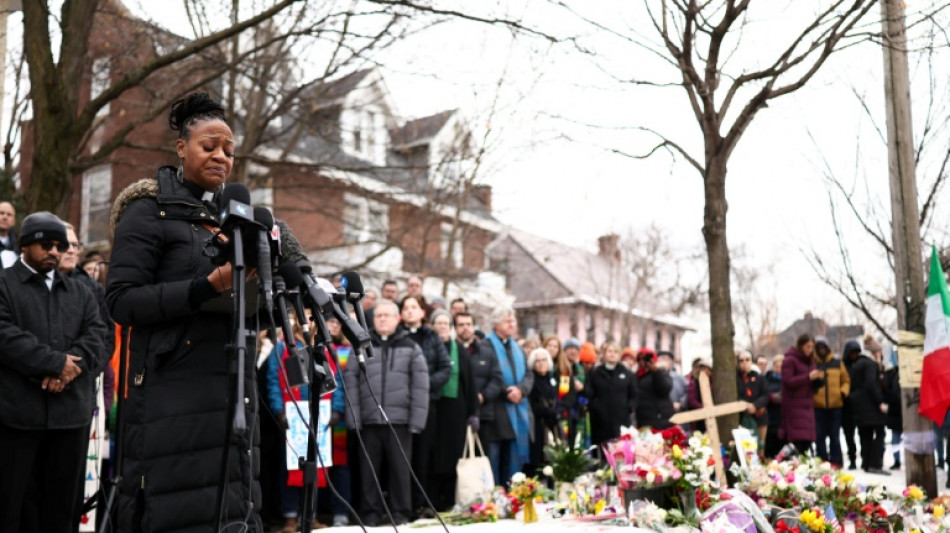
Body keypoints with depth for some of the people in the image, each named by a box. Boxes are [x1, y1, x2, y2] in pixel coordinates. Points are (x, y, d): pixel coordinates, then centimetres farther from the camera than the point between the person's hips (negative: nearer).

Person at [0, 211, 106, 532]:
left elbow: (96, 335, 7)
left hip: (71, 411, 4)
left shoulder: (80, 293, 20)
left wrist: (72, 367, -12)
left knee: (63, 502, 9)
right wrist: (56, 362, -13)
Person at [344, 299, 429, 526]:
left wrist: (417, 419, -8)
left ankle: (400, 514, 15)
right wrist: (353, 417, -6)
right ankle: (370, 513, 15)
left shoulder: (410, 347, 5)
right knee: (369, 469, 6)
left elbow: (420, 385, 0)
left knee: (400, 469, 4)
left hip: (400, 419, -1)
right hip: (369, 420, 1)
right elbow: (350, 381, 3)